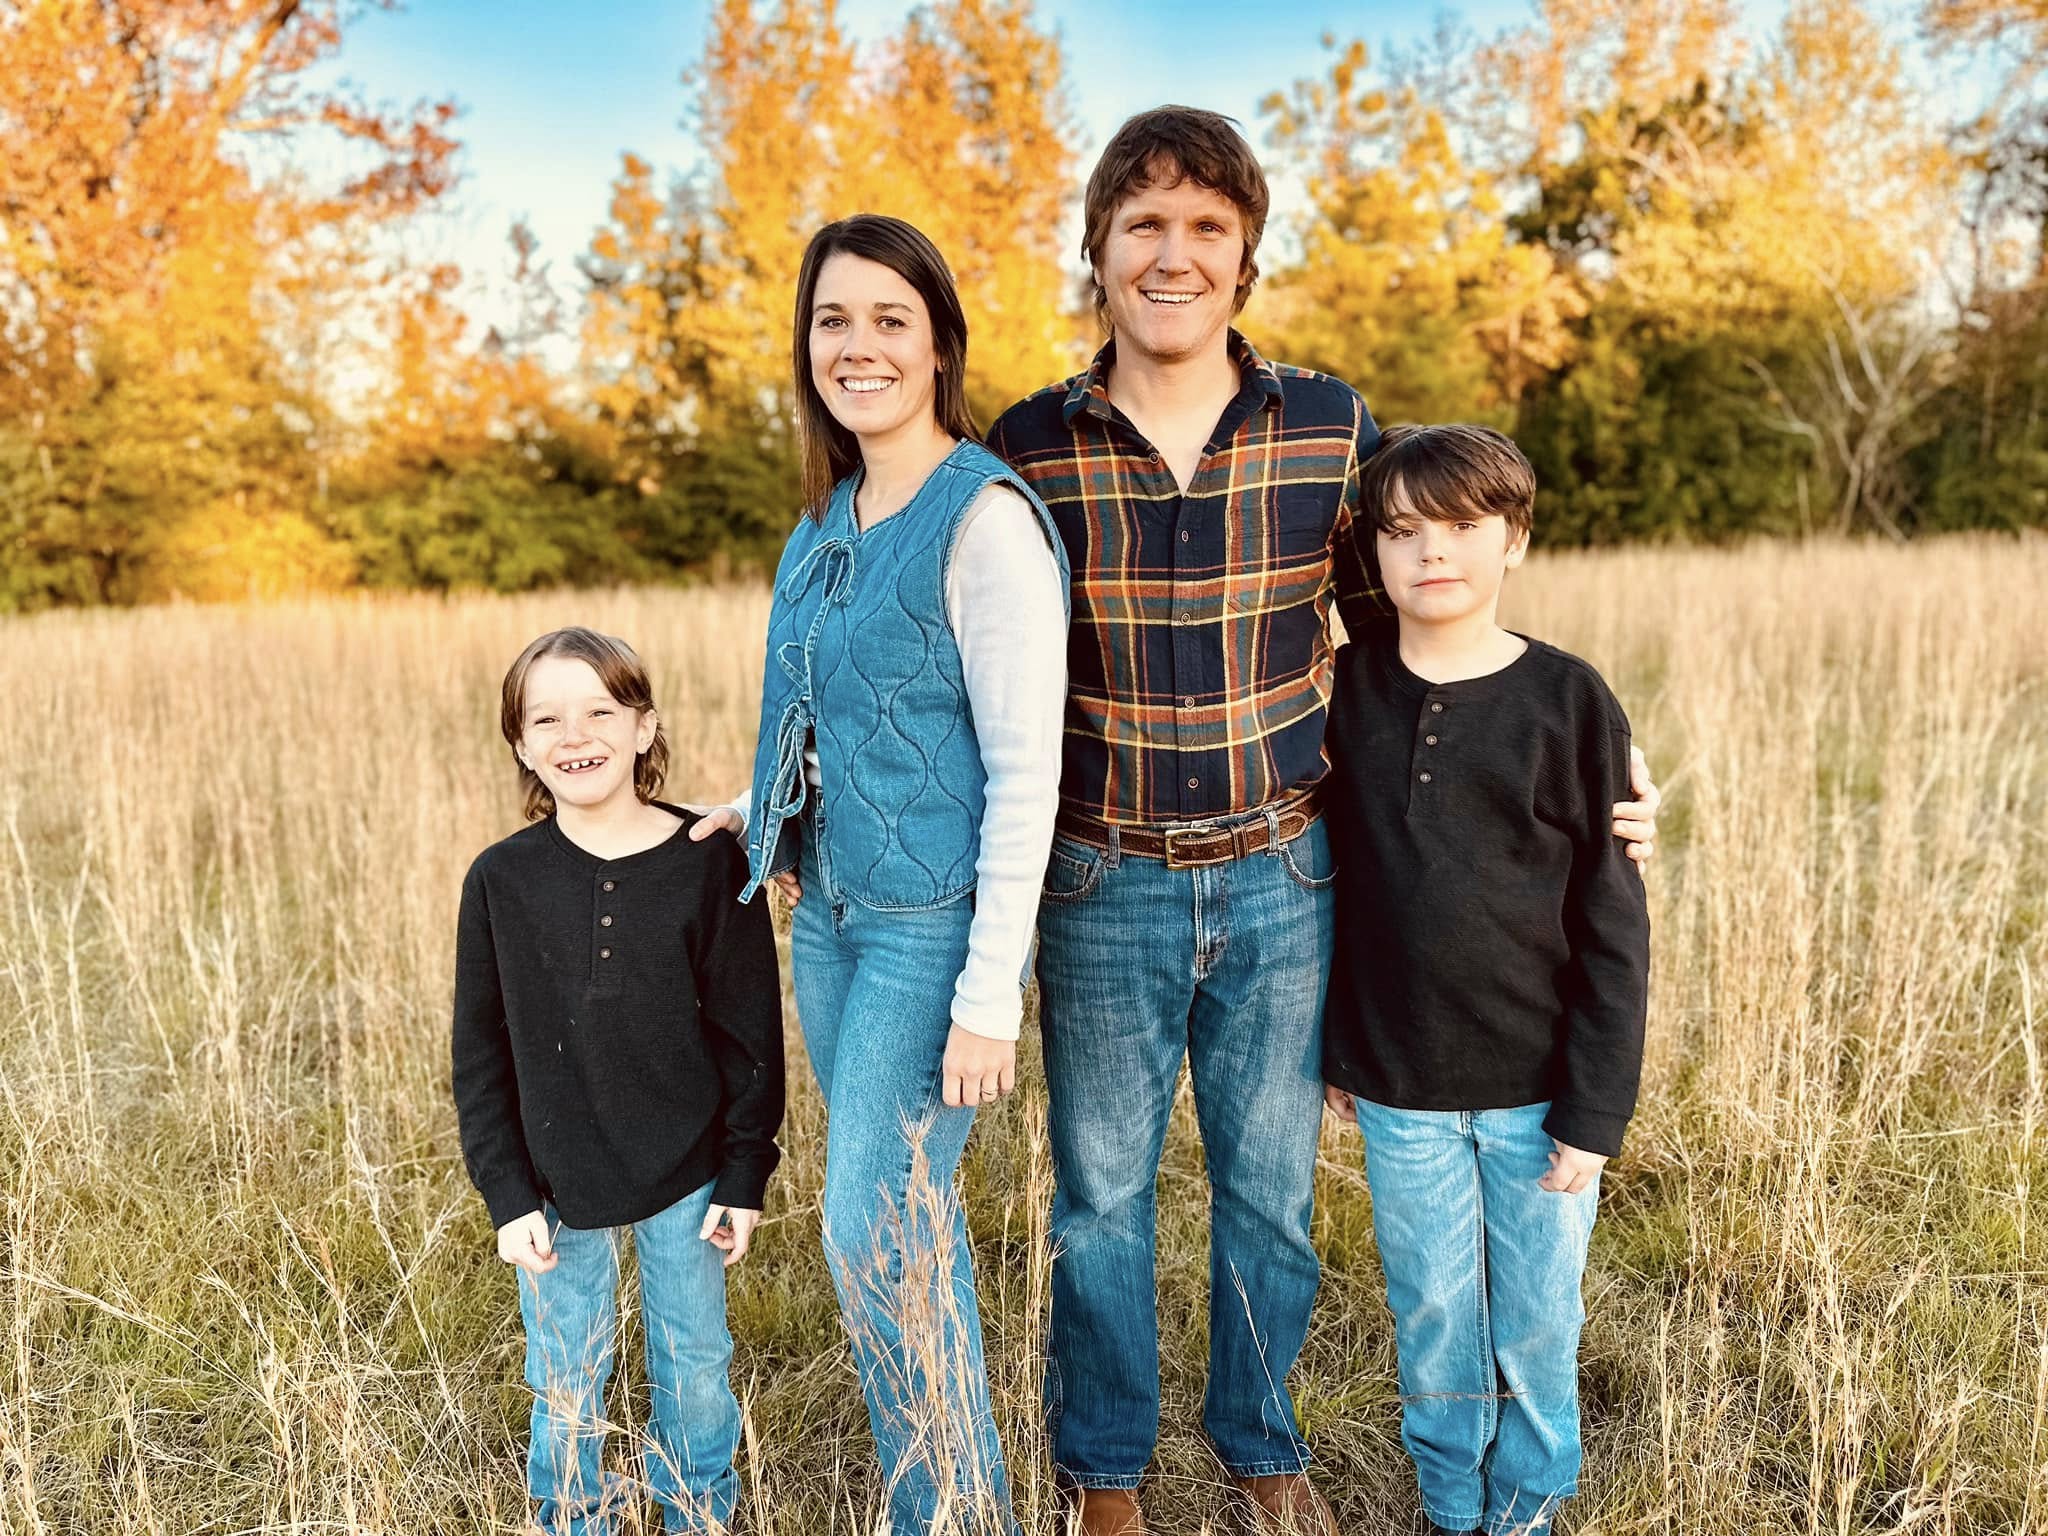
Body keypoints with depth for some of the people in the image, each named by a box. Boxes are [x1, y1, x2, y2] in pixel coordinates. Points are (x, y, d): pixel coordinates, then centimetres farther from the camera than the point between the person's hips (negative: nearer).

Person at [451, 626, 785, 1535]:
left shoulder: (706, 862, -11)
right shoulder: (501, 878, -7)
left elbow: (751, 1029, -6)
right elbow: (481, 1053, -1)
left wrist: (745, 1174, -4)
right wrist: (507, 1194, -5)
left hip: (686, 1176, 0)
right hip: (555, 1187, 1)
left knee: (695, 1366, 16)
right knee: (564, 1385, 15)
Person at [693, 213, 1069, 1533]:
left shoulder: (985, 518, -14)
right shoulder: (831, 519, 10)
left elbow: (1025, 771, -17)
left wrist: (990, 994, -19)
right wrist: (765, 806, 13)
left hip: (932, 922, -7)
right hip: (828, 914, 7)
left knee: (875, 1233, -4)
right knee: (906, 1217, 15)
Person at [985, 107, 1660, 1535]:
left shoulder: (1331, 428, -3)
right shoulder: (1028, 444, -5)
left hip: (1282, 881, 1)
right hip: (1101, 885, -1)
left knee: (1271, 1189, 17)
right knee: (1102, 1195, 14)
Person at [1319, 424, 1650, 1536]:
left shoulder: (1568, 702, -8)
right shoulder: (1345, 691, -3)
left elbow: (1614, 923, -6)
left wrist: (1594, 1109, -8)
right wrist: (1331, 1049, 8)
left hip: (1541, 1088, -1)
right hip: (1399, 1089, 1)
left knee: (1538, 1320, 13)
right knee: (1434, 1318, 14)